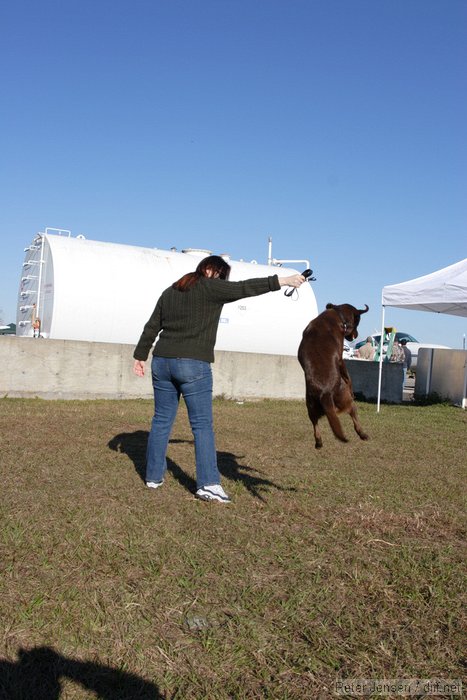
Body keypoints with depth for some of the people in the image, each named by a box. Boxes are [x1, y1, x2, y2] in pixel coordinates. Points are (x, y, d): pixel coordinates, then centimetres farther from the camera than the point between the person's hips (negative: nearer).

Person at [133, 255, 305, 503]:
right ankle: (208, 484, -7)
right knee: (202, 425, -4)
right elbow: (244, 288, -10)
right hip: (193, 365, -7)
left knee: (161, 420, 13)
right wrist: (282, 281, -10)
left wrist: (140, 356, 23)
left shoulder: (170, 292, 17)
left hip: (162, 362, 7)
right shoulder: (209, 288, -3)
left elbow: (151, 327, 17)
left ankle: (154, 476, 20)